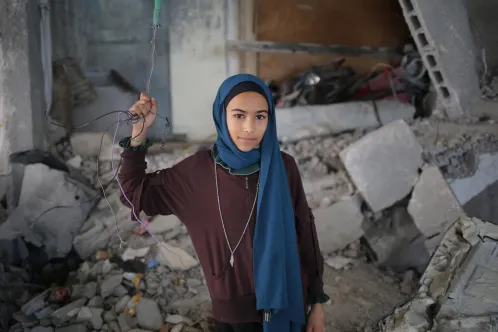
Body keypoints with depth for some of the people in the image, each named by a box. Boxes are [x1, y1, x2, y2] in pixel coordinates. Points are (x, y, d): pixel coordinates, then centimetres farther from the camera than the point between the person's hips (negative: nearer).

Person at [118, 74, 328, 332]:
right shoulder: (198, 169, -9)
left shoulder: (283, 166, -10)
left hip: (286, 301, 0)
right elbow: (134, 194, 0)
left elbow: (304, 233, -3)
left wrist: (316, 303, 0)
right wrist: (139, 131, -11)